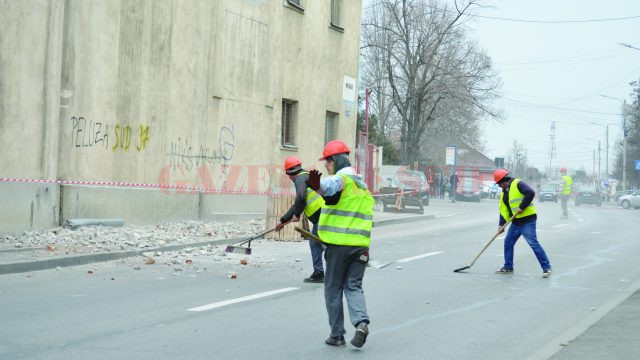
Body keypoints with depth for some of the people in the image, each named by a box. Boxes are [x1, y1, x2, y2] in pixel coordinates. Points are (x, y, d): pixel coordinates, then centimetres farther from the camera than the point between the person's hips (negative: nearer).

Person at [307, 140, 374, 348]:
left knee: (333, 288, 7)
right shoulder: (363, 185, 18)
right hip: (361, 245, 6)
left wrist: (318, 186, -56)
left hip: (338, 244, -6)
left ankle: (337, 334, 10)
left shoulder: (341, 179, -9)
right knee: (354, 286, 11)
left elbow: (330, 186, -35)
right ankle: (361, 321, -13)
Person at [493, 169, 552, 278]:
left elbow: (530, 193, -24)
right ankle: (508, 267, 24)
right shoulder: (504, 193, 15)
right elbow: (503, 210, 13)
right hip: (516, 222, 9)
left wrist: (522, 207, -20)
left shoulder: (518, 184, -11)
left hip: (527, 220, -9)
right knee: (508, 242, 12)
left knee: (533, 243, -11)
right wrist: (501, 225, 3)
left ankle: (547, 268, -5)